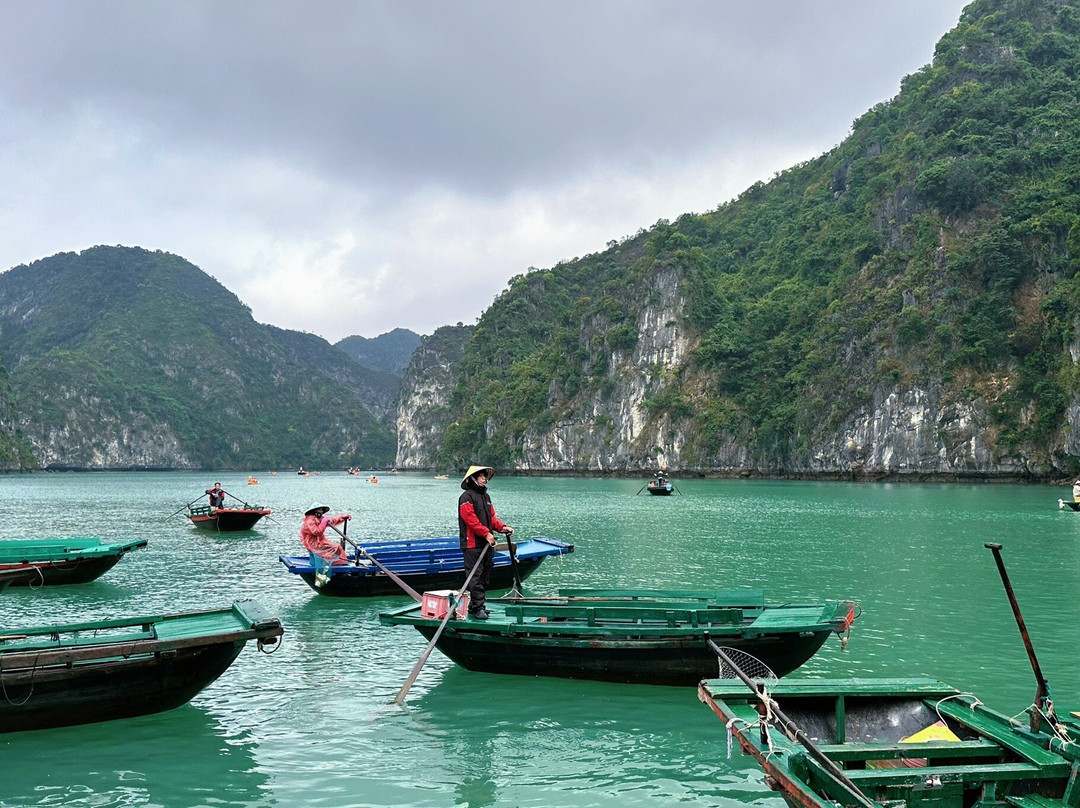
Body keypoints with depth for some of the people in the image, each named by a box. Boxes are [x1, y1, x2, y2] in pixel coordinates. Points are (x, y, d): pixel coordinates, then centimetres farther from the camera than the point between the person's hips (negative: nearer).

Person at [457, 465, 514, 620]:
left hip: (487, 544, 9)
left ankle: (474, 606, 19)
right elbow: (470, 519, -17)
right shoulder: (466, 497, -9)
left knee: (485, 577, 12)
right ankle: (478, 607, -10)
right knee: (475, 576, -9)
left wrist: (502, 527, 3)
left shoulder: (486, 496, 20)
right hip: (472, 544, -9)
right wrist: (486, 533, -20)